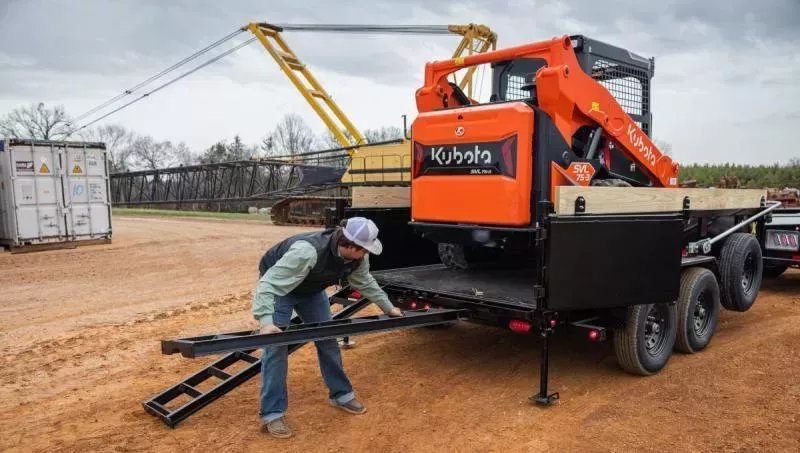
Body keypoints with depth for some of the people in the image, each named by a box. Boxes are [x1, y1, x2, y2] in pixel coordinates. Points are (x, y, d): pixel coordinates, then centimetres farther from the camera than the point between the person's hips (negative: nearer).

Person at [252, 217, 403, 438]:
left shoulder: (357, 256, -20)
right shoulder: (307, 251, -44)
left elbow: (365, 282, 3)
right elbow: (269, 284, -43)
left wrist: (388, 307, 9)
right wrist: (266, 321, -55)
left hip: (311, 289, 7)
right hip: (277, 287, -6)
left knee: (327, 340, 5)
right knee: (276, 346, -12)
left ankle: (341, 394, 21)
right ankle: (271, 414, -4)